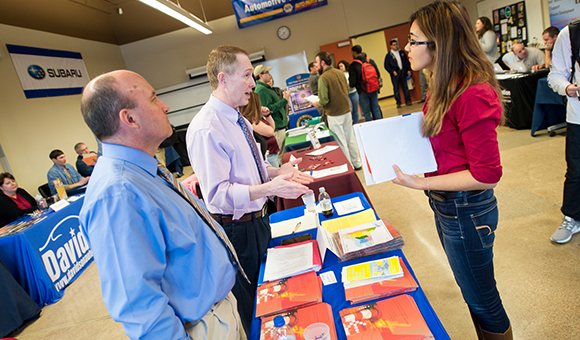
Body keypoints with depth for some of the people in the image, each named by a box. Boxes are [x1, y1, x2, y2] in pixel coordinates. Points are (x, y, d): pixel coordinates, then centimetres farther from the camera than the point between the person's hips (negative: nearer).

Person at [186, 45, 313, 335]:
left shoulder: (237, 119, 6)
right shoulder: (206, 129, -26)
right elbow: (217, 193, -29)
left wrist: (277, 171, 0)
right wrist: (269, 188, -39)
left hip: (258, 219, 9)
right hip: (238, 229, -9)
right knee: (249, 304, 14)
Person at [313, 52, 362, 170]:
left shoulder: (323, 78, -17)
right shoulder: (340, 73, 5)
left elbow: (324, 100, -21)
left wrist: (316, 103, -1)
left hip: (335, 115, -7)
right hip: (346, 111, 7)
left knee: (341, 142, 3)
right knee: (350, 138, 16)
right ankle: (357, 163, 27)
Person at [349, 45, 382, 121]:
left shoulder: (353, 66, -14)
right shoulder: (371, 61, 2)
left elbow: (352, 82, -15)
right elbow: (378, 75, 5)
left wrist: (350, 84, 8)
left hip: (363, 93, -5)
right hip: (374, 90, 5)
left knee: (367, 113, 6)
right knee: (376, 111, 14)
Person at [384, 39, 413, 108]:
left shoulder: (402, 52, 11)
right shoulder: (388, 55, 1)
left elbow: (407, 61, 15)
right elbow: (386, 66, -2)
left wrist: (408, 70, 7)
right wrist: (392, 71, -13)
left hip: (403, 73, 3)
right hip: (395, 74, -3)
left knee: (405, 87, 6)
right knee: (396, 89, -1)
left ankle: (408, 101, 13)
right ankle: (398, 103, 6)